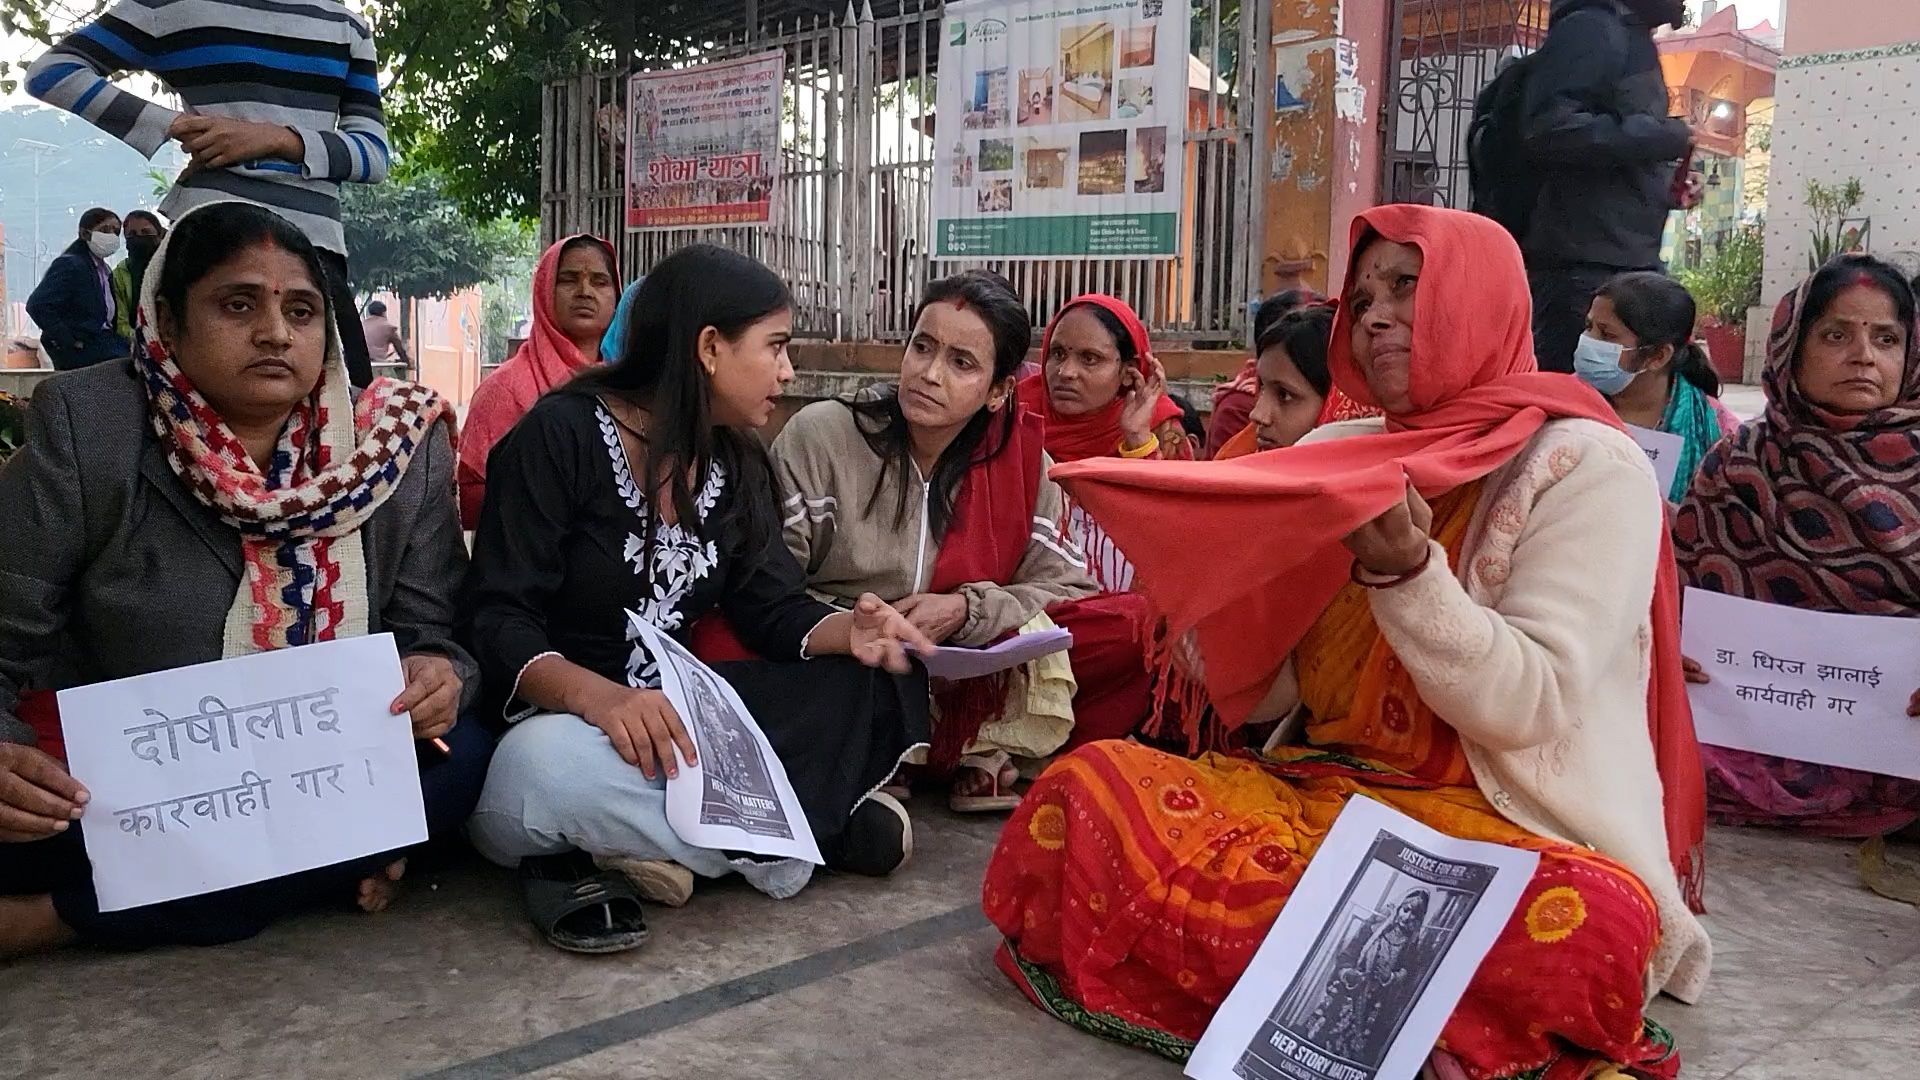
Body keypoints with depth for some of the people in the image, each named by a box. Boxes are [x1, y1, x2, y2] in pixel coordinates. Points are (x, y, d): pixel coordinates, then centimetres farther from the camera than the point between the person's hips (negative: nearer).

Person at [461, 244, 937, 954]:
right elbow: (496, 622, -17)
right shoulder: (560, 437, -11)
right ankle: (812, 824, -19)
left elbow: (774, 610, 5)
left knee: (875, 686, -10)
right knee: (556, 767, -41)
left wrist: (848, 631, -19)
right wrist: (599, 697, -37)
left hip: (671, 713, 6)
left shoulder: (736, 466, 10)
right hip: (557, 722, -5)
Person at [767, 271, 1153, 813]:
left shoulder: (1021, 460, 0)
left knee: (1132, 624, -14)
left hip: (968, 675, 2)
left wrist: (965, 610, -19)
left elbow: (1066, 589, -3)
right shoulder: (820, 433, -7)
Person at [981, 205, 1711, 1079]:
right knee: (1087, 790, -18)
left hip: (1505, 835, -4)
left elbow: (1529, 707, -13)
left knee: (1585, 928, -39)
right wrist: (1193, 558, -7)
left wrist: (1406, 574, -27)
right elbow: (1263, 691, 8)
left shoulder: (1586, 465, -3)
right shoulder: (1338, 456, 12)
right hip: (1323, 796, 5)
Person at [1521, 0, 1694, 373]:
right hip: (1583, 267, -10)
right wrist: (1665, 136, -16)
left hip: (1629, 262, 10)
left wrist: (1665, 184, 11)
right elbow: (1548, 130, -22)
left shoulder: (1634, 41, 21)